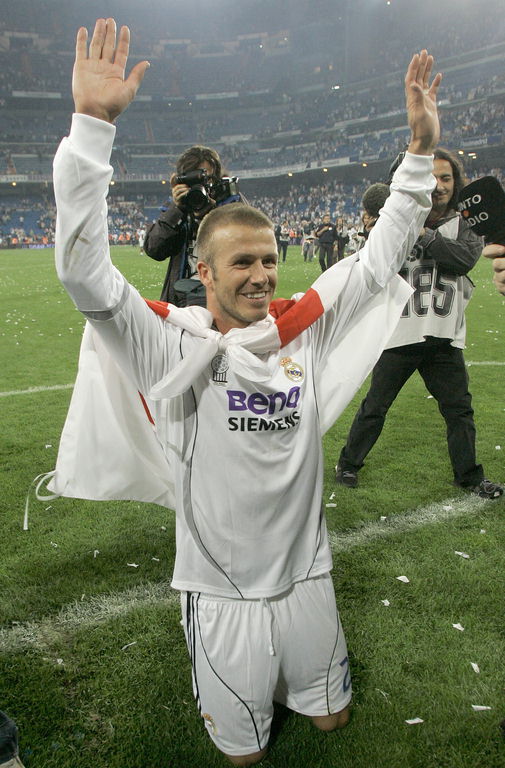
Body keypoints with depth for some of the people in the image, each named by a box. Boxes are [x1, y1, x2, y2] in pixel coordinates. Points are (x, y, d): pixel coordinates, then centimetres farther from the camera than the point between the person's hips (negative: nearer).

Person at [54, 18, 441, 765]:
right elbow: (85, 270, -30)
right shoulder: (169, 344, -18)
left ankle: (284, 670, 55)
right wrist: (93, 122, -36)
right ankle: (240, 678, 50)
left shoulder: (305, 327, -7)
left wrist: (421, 148, -6)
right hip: (222, 593, -3)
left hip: (306, 576, 4)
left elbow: (378, 260, -1)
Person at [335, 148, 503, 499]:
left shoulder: (467, 223, 6)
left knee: (459, 408, 10)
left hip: (444, 337, 2)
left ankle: (469, 475, 28)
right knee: (375, 406, 5)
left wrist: (422, 232, -19)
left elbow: (466, 258, -14)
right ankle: (349, 463, 24)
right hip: (400, 333, -2)